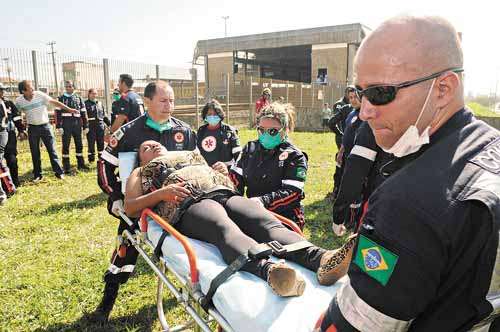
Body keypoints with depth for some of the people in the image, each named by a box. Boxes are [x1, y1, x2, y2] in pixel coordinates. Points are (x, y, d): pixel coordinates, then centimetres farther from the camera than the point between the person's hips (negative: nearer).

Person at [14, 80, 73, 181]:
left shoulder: (39, 95, -11)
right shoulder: (19, 101, -6)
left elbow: (54, 102, -12)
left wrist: (69, 109, -17)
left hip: (45, 126, -1)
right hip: (32, 128, 1)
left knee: (52, 150, 0)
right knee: (35, 153, 8)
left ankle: (59, 172, 5)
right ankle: (37, 174, 19)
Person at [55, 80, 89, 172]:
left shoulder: (78, 98, 10)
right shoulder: (61, 98, 3)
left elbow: (84, 113, 10)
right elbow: (58, 113, -2)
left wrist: (85, 126, 5)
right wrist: (58, 126, -10)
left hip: (77, 124, 3)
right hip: (66, 124, -2)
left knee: (79, 144, 10)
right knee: (65, 145, 1)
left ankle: (81, 163, 21)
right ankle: (66, 166, 7)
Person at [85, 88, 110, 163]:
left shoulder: (100, 103, 17)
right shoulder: (86, 103, 0)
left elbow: (104, 115, 21)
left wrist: (109, 124, 17)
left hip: (100, 125, 4)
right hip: (90, 126, -4)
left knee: (101, 143, 8)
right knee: (91, 143, 0)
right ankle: (91, 159, 8)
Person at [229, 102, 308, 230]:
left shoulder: (294, 156, -4)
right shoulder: (250, 148, 12)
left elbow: (292, 192, -15)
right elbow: (237, 177, 8)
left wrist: (264, 201, -29)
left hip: (285, 219, -4)